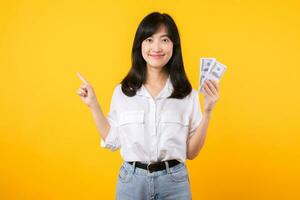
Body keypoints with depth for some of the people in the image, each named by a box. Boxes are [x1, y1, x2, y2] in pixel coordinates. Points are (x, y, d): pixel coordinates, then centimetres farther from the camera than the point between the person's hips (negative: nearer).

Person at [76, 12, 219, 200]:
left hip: (174, 181, 0)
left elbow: (191, 152, -1)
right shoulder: (122, 91, 0)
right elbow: (113, 141, 4)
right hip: (131, 180, 1)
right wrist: (94, 105, 1)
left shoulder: (188, 94, -3)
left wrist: (207, 112, -11)